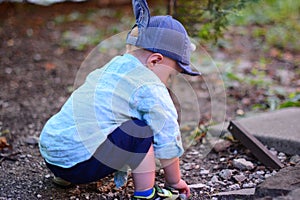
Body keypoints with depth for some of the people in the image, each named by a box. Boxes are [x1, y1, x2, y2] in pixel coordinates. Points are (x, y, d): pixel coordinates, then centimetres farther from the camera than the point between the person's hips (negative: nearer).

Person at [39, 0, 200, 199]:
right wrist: (174, 181, 16)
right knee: (141, 129, -5)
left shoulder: (107, 70, 18)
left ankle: (65, 177, 29)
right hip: (81, 164, -9)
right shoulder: (149, 88, -8)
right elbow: (167, 141, 0)